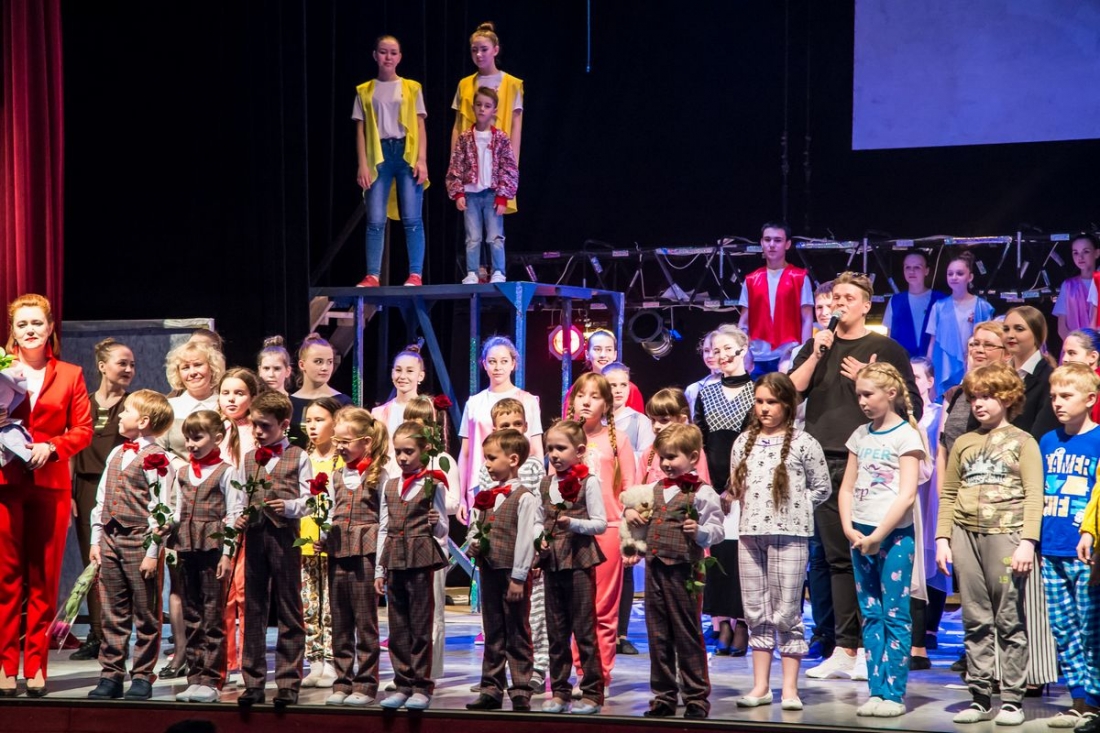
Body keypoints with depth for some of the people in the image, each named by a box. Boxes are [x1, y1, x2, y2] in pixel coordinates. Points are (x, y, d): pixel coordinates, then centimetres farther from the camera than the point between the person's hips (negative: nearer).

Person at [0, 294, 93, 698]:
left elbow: (83, 430, 4)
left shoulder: (70, 375, 8)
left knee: (44, 577, 2)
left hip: (50, 483, 1)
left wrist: (51, 447, -12)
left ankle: (36, 666, 7)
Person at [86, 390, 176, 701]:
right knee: (112, 614, 10)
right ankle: (111, 675, 17)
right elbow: (101, 498, 19)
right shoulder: (116, 454, 14)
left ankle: (142, 677, 10)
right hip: (110, 538, 7)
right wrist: (96, 539, 14)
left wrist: (153, 552, -16)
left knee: (145, 614, 2)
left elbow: (160, 509, -13)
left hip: (139, 540, -7)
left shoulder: (156, 459, -10)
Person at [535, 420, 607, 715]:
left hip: (579, 560, -6)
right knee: (556, 631, 10)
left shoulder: (588, 482, -6)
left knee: (584, 630, -3)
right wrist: (539, 538, -1)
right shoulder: (546, 484, 11)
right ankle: (559, 691, 17)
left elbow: (600, 523, -8)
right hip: (552, 561, 6)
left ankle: (592, 693, 3)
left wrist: (574, 524, -22)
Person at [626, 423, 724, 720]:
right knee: (658, 637, 11)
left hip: (683, 570, -7)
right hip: (654, 569, 7)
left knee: (687, 637, 1)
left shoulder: (702, 493, -8)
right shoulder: (656, 489, 12)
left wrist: (699, 531, -28)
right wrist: (629, 513, 7)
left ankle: (696, 698, 10)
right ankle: (663, 697, 20)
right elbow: (640, 516, 28)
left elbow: (717, 530, -9)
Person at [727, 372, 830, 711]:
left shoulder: (803, 443, -2)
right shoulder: (744, 442, 10)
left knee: (786, 612, -2)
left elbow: (821, 489, 3)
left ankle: (790, 688, 5)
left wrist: (792, 506, -3)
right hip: (750, 532, 5)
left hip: (789, 534, -4)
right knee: (755, 611, 9)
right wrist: (730, 496, -4)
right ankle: (760, 685, 16)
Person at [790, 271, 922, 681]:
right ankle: (846, 650, 8)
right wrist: (817, 355, -3)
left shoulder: (886, 349, 5)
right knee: (838, 558, 5)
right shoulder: (818, 347, 18)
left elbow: (911, 406, 0)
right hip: (823, 462, 4)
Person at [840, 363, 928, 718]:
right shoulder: (860, 436, 13)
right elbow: (846, 489, 13)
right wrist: (850, 529, -2)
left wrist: (877, 537, -14)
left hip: (894, 535, -6)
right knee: (870, 615, 7)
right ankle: (876, 692, 10)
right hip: (861, 536, 6)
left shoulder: (906, 435, -6)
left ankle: (894, 693, -2)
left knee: (895, 616, -4)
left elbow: (907, 495, -13)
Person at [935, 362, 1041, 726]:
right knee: (975, 623, 6)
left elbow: (1034, 496, -4)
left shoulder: (1022, 442, 4)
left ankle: (1012, 700, 2)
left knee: (1010, 622, -3)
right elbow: (948, 495, 16)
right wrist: (942, 538, 7)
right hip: (966, 536, 4)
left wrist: (1027, 542, -13)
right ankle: (980, 697, 11)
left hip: (1005, 535, -4)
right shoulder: (963, 443, 16)